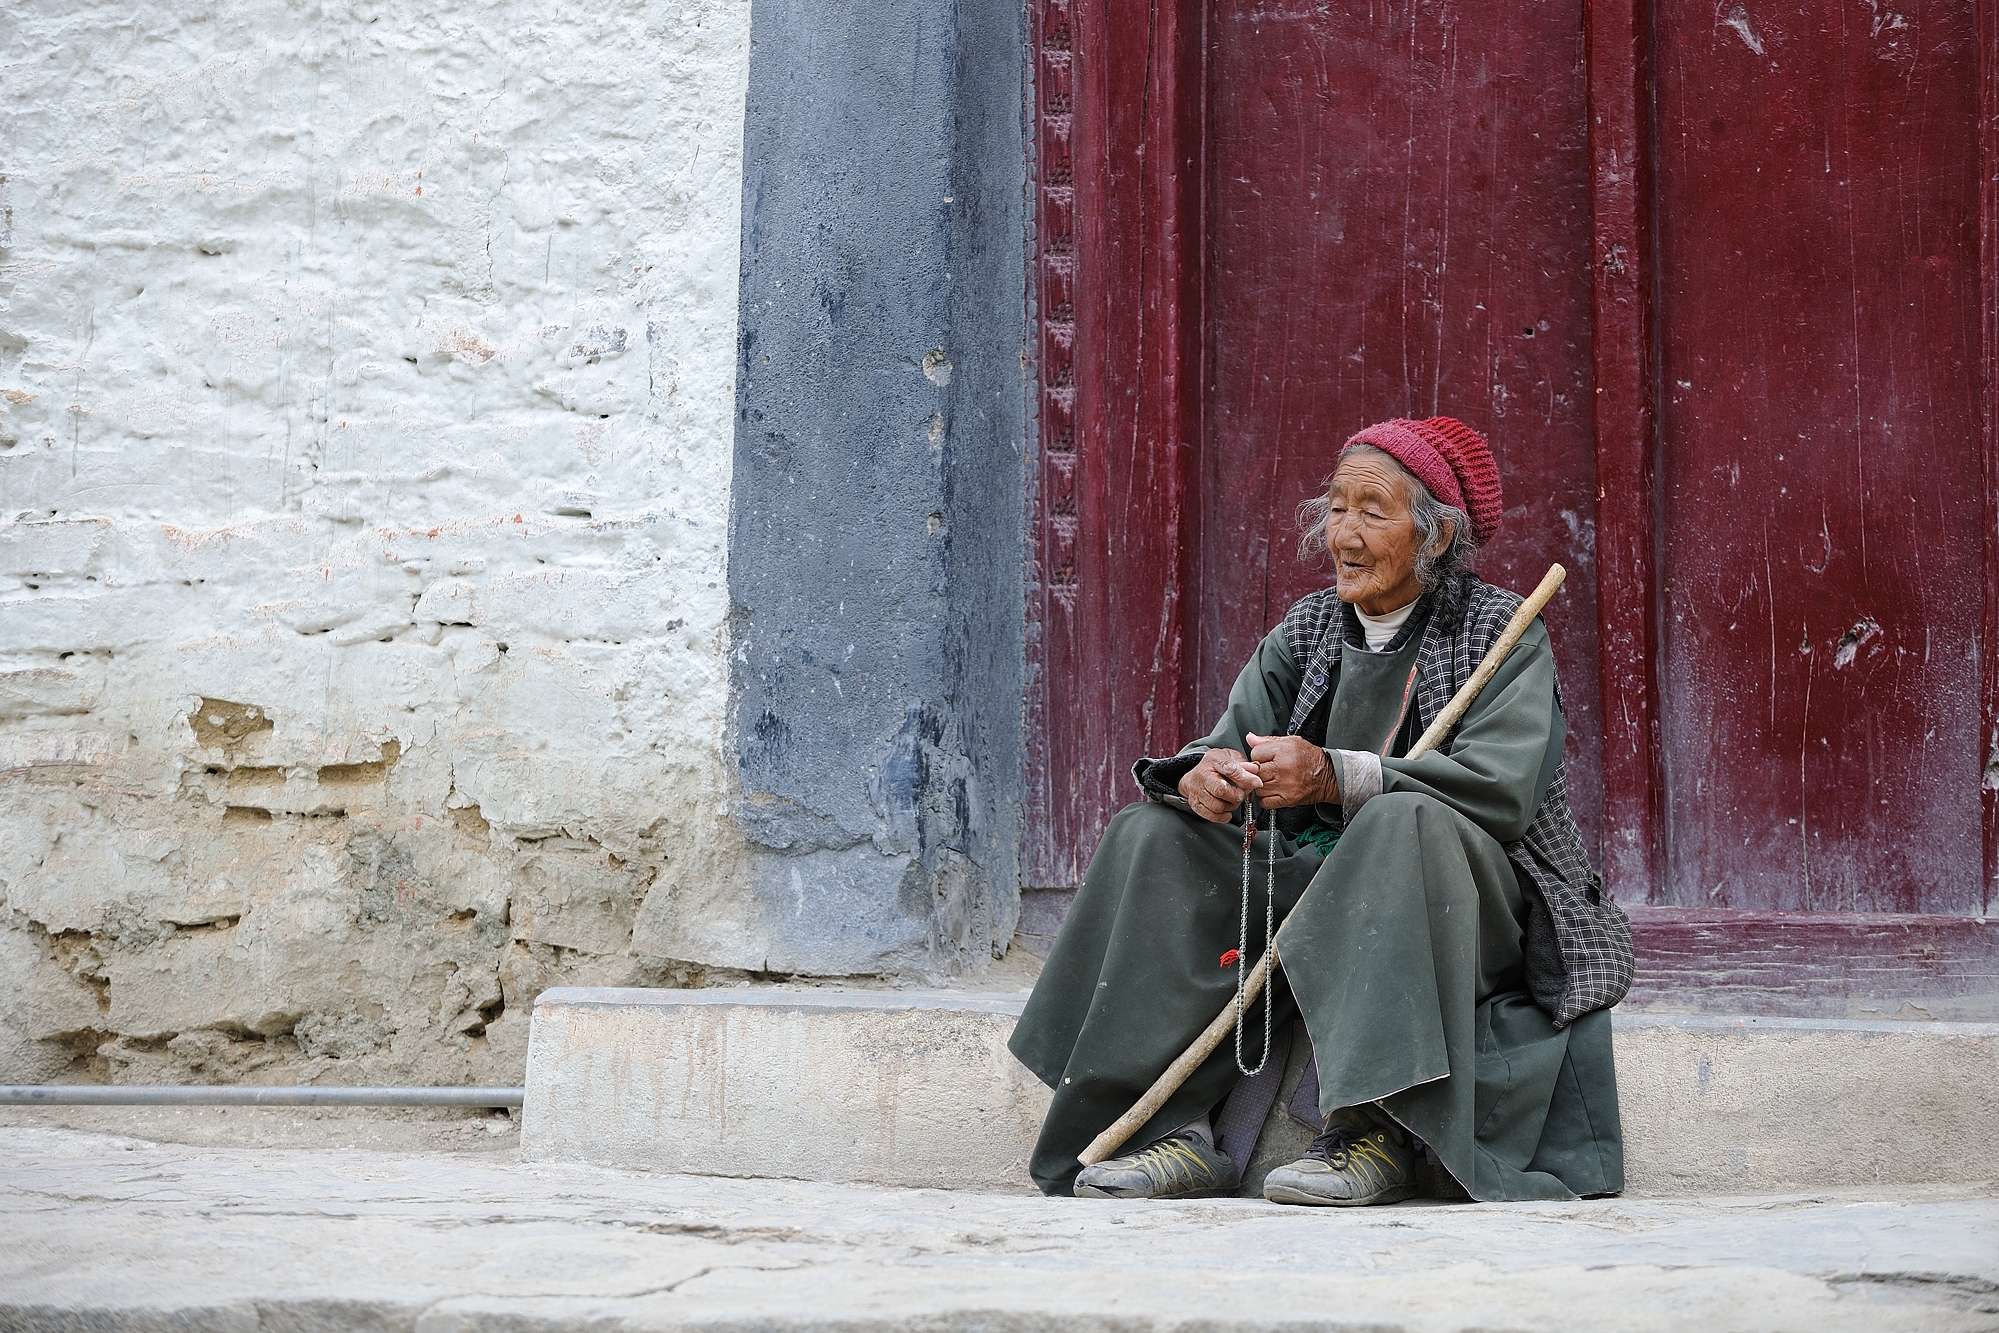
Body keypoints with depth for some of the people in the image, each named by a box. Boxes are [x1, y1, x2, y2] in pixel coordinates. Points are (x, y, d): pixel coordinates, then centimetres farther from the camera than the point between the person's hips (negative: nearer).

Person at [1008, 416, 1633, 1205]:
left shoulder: (1502, 633, -4)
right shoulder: (1306, 632, 11)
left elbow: (1499, 786, -20)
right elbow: (1232, 747, 1)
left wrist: (1333, 777, -31)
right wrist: (1202, 775, -26)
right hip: (1319, 889, 5)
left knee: (1404, 823, -36)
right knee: (1154, 837, -10)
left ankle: (1380, 1132, -38)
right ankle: (1181, 1131, -21)